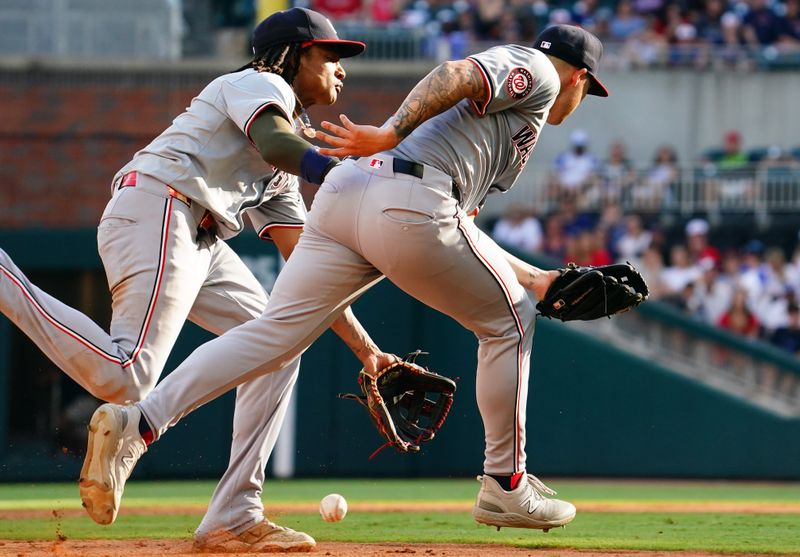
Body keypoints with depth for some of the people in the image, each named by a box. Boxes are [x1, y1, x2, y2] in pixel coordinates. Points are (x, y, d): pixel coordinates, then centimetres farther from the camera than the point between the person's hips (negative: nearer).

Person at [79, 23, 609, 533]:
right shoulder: (537, 70, 13)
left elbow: (459, 237, 36)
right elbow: (456, 75, -9)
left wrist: (537, 280, 37)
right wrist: (391, 133, -21)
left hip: (343, 191, 8)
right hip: (408, 205, -8)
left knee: (276, 331, -1)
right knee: (508, 321, 11)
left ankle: (137, 422, -18)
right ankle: (506, 487, 15)